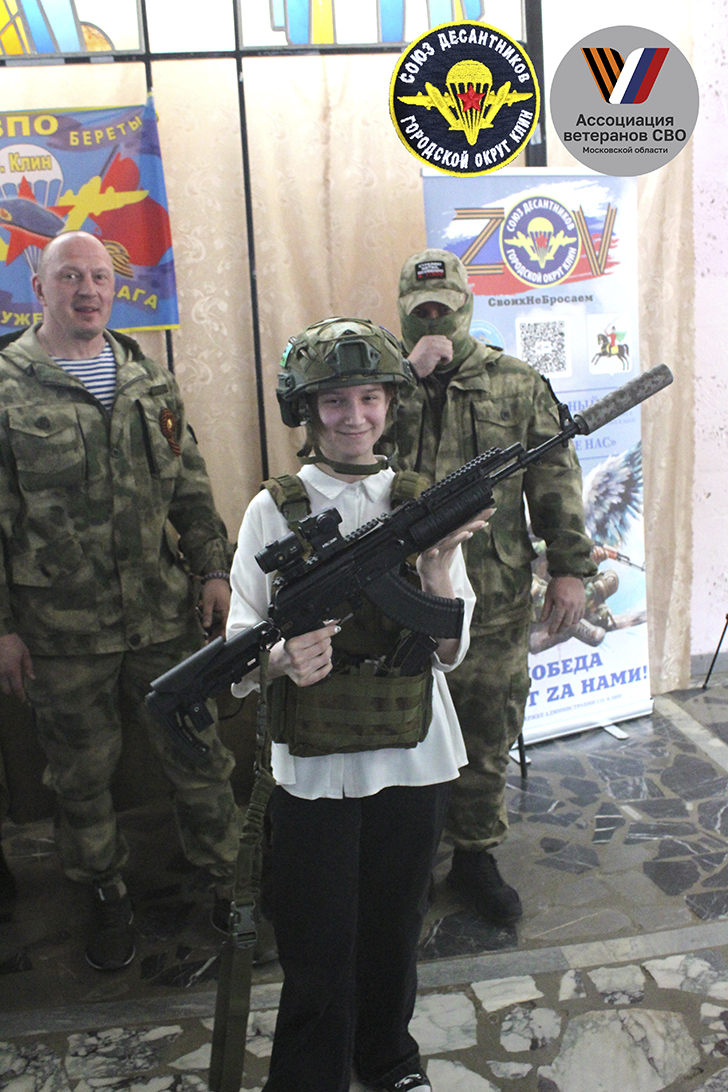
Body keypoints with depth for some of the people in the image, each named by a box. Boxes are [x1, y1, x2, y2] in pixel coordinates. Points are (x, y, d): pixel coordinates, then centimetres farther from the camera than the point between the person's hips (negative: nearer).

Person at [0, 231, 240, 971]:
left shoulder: (150, 381, 7)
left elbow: (190, 487, 11)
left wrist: (213, 569, 4)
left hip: (165, 617, 3)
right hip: (61, 635, -2)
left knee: (198, 755, 13)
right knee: (81, 777, 14)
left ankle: (225, 876, 34)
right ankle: (106, 895, 36)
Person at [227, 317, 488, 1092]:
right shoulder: (274, 509, -4)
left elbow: (449, 652, -5)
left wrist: (437, 564, -22)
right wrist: (283, 658, -29)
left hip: (412, 760, 3)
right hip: (314, 767, -2)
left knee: (393, 932, 20)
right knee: (317, 953, 6)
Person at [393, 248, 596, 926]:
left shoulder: (518, 384, 6)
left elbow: (555, 480, 5)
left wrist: (569, 568, 0)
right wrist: (410, 374, -20)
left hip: (495, 602, 1)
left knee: (486, 741, 13)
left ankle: (475, 856, 32)